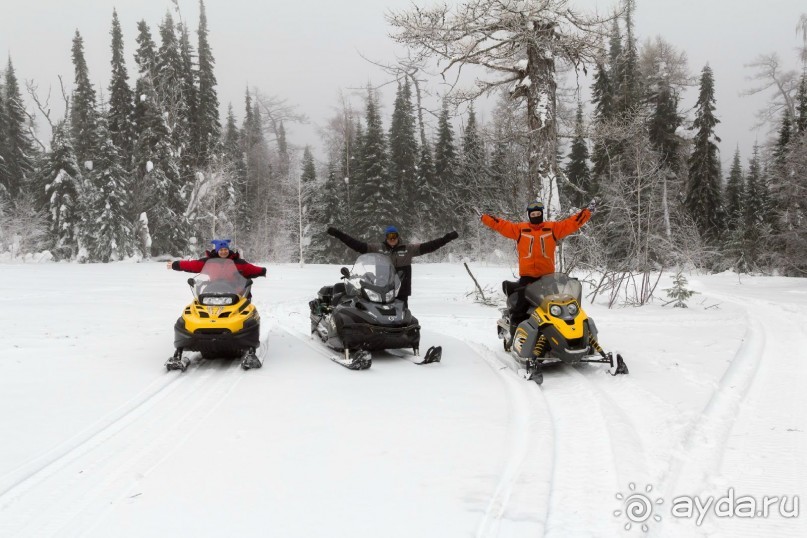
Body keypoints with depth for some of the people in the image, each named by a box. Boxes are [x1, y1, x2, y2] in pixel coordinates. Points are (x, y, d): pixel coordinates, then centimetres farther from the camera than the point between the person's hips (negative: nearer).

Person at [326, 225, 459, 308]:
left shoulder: (408, 249, 5)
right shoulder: (376, 248, 5)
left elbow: (428, 246, 1)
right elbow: (356, 244, 3)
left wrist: (446, 238, -7)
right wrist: (338, 234, -3)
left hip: (401, 292, 0)